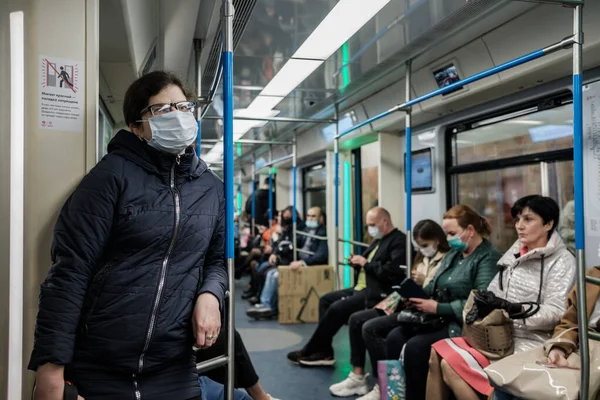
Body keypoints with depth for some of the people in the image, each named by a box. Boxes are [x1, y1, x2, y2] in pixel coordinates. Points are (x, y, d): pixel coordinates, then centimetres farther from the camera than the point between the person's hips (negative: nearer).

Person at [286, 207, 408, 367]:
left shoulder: (399, 241, -13)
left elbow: (393, 273, -25)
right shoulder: (379, 240, 17)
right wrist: (359, 263, 0)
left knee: (337, 308, -21)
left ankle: (309, 352, -4)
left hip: (376, 293, -11)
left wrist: (366, 264, -18)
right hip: (361, 288, 11)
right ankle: (324, 353, 3)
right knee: (326, 300, 6)